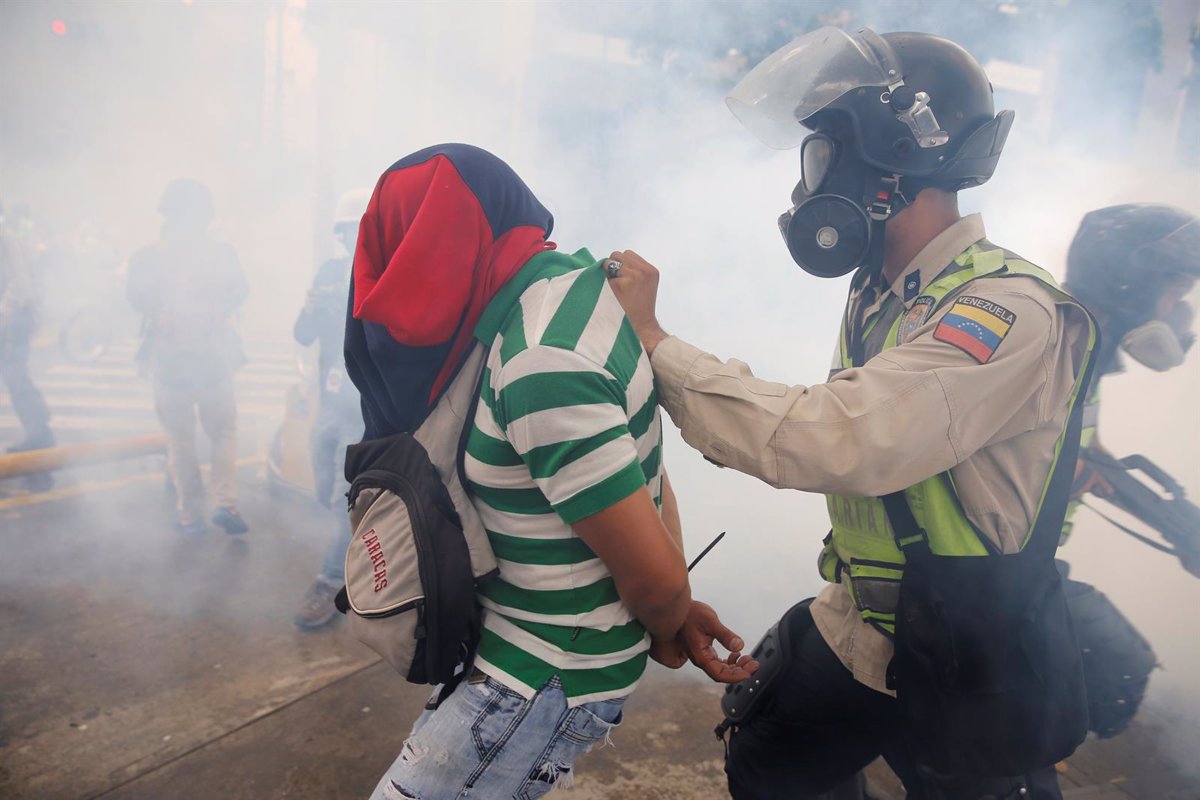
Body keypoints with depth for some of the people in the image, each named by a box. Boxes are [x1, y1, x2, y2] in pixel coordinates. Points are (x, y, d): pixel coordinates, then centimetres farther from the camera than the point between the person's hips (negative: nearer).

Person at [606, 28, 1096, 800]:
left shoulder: (1008, 313, -27)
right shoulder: (881, 291, -1)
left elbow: (831, 439, -38)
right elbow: (844, 425, 1)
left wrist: (654, 340, -31)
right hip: (848, 629, 7)